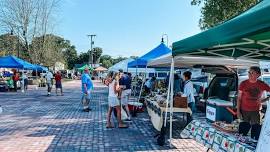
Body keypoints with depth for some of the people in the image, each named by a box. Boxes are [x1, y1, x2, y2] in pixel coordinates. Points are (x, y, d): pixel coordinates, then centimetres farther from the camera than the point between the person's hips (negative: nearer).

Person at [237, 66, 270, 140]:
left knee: (256, 130, 6)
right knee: (243, 130, 4)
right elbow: (239, 98, -1)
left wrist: (264, 100, -7)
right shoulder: (243, 84, -5)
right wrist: (238, 111, -5)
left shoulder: (262, 84, -3)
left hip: (256, 112, 1)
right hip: (244, 111, -1)